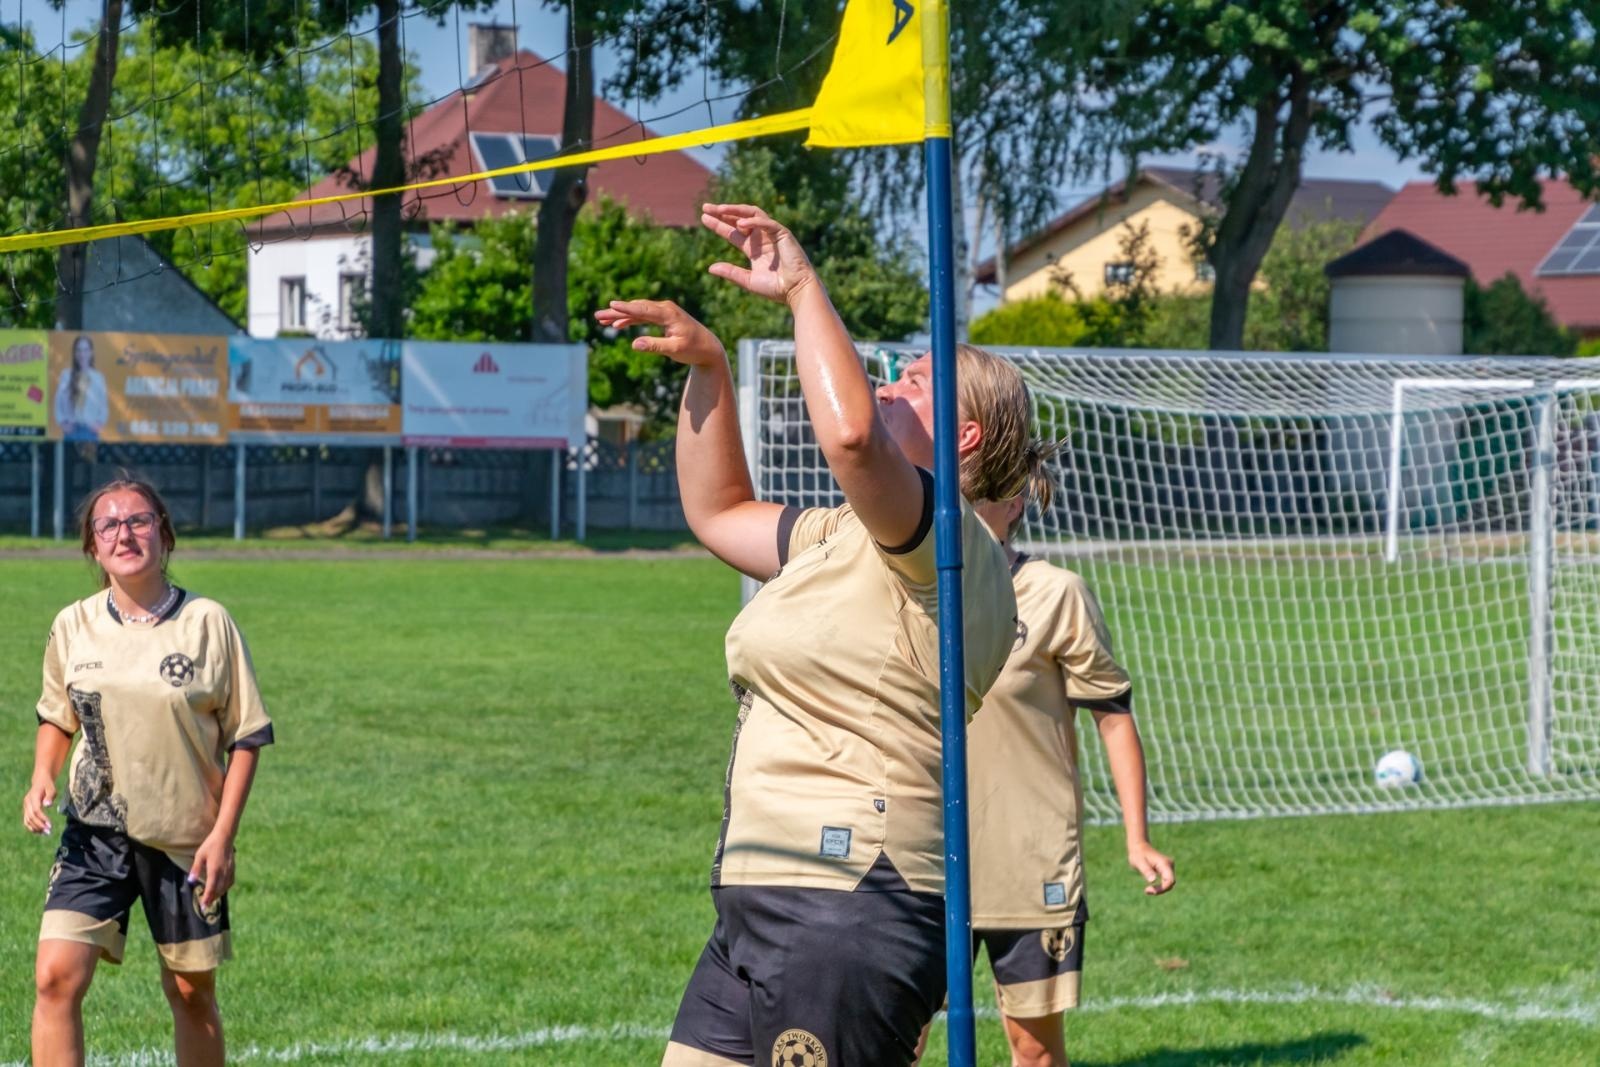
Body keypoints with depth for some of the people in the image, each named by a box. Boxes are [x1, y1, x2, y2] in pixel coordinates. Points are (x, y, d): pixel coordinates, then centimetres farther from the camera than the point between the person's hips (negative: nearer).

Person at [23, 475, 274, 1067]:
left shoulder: (207, 623, -7)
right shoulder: (74, 626, 1)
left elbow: (245, 737, -2)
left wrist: (222, 834, -10)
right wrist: (42, 778, -2)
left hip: (187, 839, -1)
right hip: (95, 831, 2)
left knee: (191, 991, 8)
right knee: (56, 976, -14)